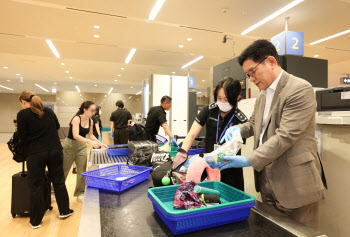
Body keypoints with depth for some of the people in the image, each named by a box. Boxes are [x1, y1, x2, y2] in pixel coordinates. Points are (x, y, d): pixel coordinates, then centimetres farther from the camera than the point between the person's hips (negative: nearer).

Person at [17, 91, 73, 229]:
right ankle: (64, 211, 27)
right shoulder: (49, 111, 7)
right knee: (58, 181, 15)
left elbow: (22, 136, -6)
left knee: (36, 186, 8)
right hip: (55, 151, 4)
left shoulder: (23, 114, -6)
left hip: (35, 154, -3)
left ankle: (35, 221, 21)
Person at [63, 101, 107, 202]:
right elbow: (75, 135, -30)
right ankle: (55, 191, 29)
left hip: (82, 147, 5)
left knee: (82, 171, 4)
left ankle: (80, 194, 17)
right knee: (63, 170, 8)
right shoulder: (76, 119, -20)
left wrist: (100, 143, 1)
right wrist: (90, 142, -40)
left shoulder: (90, 121, -1)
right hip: (70, 145, -5)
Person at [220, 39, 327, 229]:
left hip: (294, 184, -7)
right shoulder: (262, 95, 11)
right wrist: (238, 129, -2)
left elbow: (285, 136, -23)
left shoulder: (300, 89, -16)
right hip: (267, 182, 8)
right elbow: (254, 123, 21)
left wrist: (249, 160, -24)